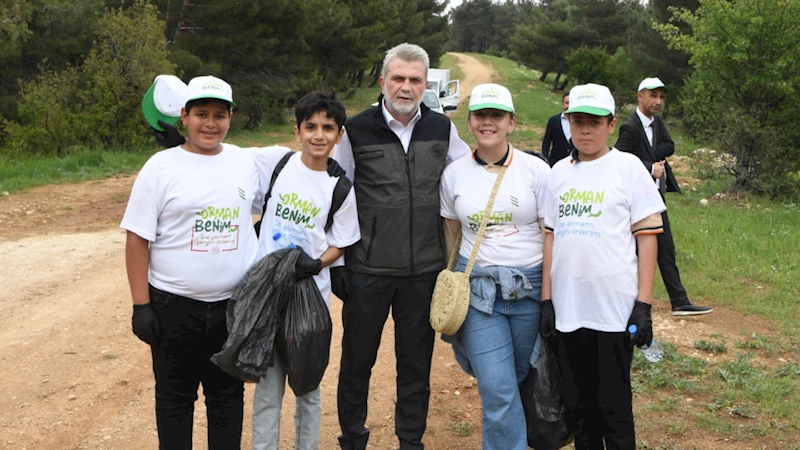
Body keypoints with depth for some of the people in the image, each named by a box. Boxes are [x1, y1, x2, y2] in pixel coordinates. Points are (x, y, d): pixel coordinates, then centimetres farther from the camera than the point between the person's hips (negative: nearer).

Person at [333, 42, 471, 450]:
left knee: (416, 361, 12)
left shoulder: (442, 130, 4)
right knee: (357, 359, 9)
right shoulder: (357, 130, -2)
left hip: (424, 271, 2)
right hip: (368, 270, -2)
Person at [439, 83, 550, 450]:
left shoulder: (536, 170, -2)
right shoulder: (454, 174, 5)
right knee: (497, 390, -7)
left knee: (523, 380, 9)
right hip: (477, 289, 1)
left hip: (531, 286, 0)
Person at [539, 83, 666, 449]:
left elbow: (647, 236, -5)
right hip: (566, 308, 4)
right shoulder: (559, 172, 10)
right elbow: (551, 236, 12)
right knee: (578, 404, 14)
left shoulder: (628, 167, -2)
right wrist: (546, 298, 7)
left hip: (614, 309, -4)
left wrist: (643, 304, -10)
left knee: (614, 406, 3)